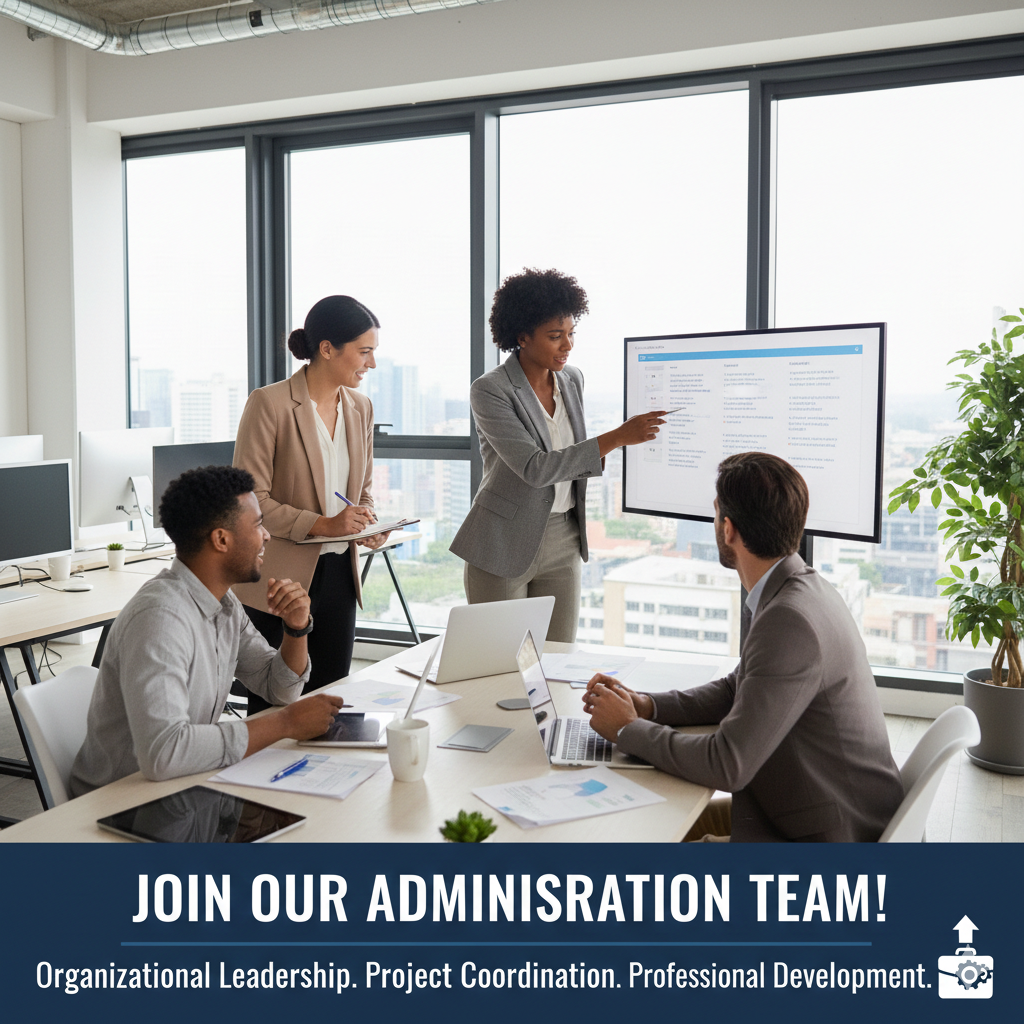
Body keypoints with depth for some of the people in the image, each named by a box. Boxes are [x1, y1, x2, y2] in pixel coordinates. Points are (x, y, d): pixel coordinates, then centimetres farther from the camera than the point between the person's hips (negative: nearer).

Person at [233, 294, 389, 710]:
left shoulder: (360, 407, 9)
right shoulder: (269, 403, -11)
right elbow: (250, 497, -14)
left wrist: (367, 521, -2)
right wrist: (322, 525, -21)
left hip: (338, 574, 6)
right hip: (280, 580, -6)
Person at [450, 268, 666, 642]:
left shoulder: (572, 379, 5)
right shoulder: (489, 390, -15)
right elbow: (534, 468, -25)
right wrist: (616, 437, -28)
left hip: (563, 541, 6)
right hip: (504, 545, -5)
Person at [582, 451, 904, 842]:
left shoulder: (790, 621, -29)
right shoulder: (804, 589, 4)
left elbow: (728, 765, -28)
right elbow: (736, 689, 16)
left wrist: (628, 729, -14)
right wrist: (646, 705, 1)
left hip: (826, 835, -9)